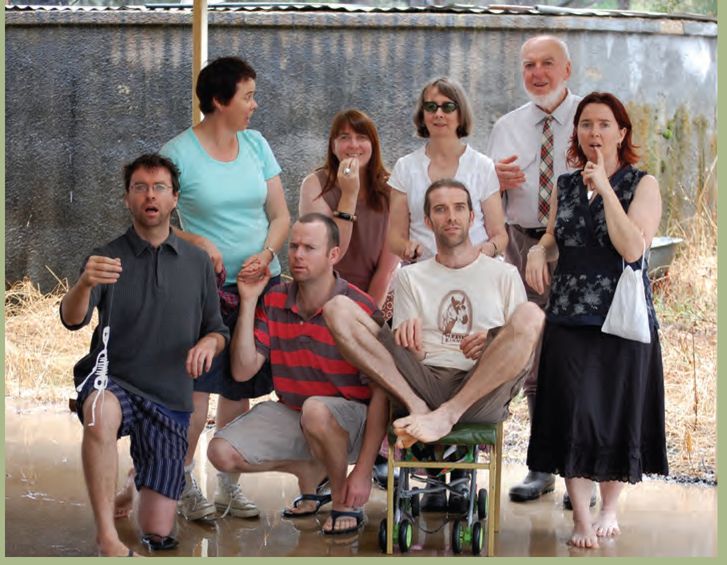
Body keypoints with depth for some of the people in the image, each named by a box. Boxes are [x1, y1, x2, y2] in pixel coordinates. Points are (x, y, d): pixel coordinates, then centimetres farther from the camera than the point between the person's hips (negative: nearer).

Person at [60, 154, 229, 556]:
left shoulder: (197, 263, 9)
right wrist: (85, 283, -38)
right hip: (113, 385, -3)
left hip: (169, 401, 3)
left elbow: (217, 331, 15)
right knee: (101, 413, -42)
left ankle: (143, 478, 34)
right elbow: (72, 320, -15)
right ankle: (107, 535, -36)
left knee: (158, 533, 0)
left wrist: (210, 342, -11)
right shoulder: (108, 259, 0)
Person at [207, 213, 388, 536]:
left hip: (348, 420, -5)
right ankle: (311, 472, 11)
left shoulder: (361, 309, -16)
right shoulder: (273, 301, 0)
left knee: (315, 409, -39)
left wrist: (363, 473, -22)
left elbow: (381, 395, -17)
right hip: (289, 413, 6)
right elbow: (243, 371, -6)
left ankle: (346, 503, -13)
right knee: (222, 452, -15)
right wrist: (248, 302, -13)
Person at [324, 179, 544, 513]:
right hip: (423, 382, 2)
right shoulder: (411, 277, 23)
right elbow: (408, 355, 15)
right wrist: (408, 336, -10)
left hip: (482, 393, -1)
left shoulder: (503, 275, 19)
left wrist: (489, 344, -9)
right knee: (338, 308, -13)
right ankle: (418, 409, -27)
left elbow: (521, 347, 13)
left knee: (529, 313, -28)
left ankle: (446, 415, -30)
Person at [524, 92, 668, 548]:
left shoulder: (642, 184, -2)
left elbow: (633, 248, -16)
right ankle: (581, 518, 2)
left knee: (618, 412, 4)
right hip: (569, 317, 3)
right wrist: (539, 250, 1)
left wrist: (605, 188, -16)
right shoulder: (566, 185, 11)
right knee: (573, 414, -4)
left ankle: (610, 509, 22)